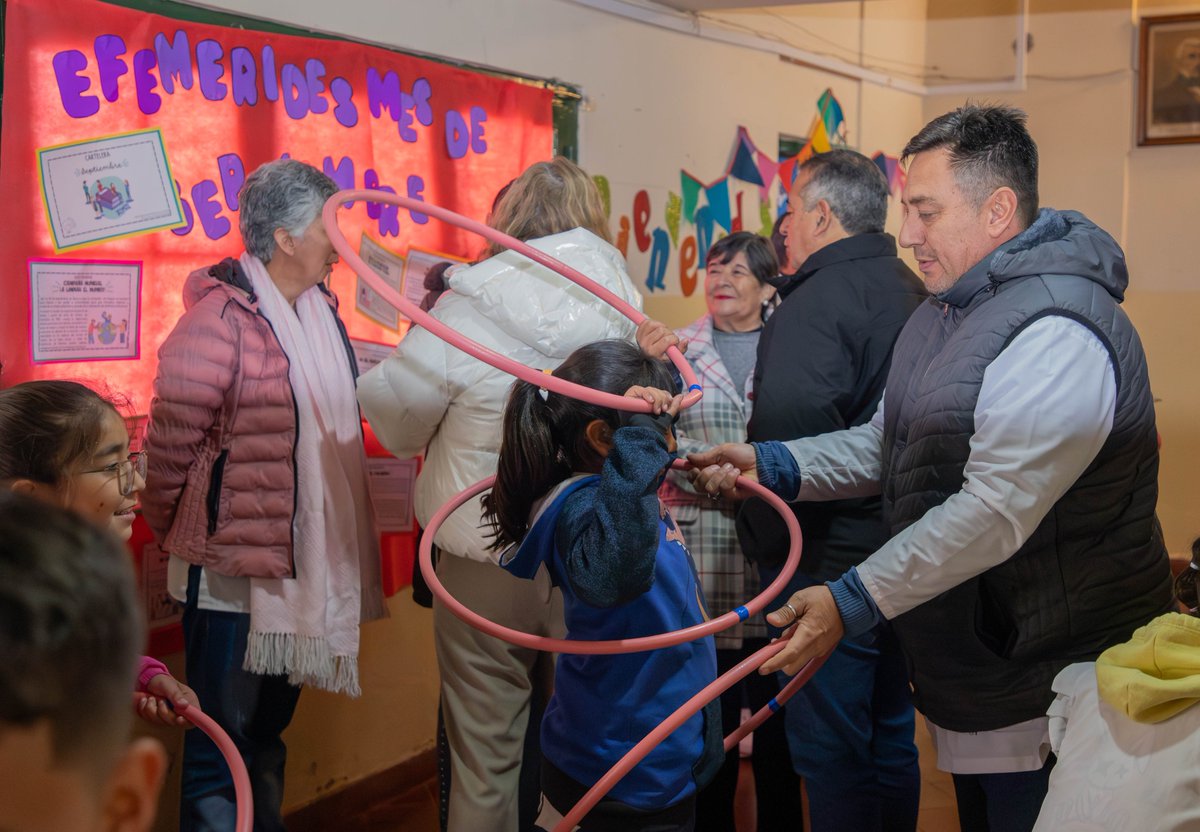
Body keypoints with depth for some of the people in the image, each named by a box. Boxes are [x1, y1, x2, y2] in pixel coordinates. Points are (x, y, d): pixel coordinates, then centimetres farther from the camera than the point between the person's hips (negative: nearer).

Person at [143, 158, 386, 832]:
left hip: (304, 561, 8)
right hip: (233, 569, -8)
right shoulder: (221, 318, -19)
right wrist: (173, 532, -5)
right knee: (223, 739, 4)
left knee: (269, 728, 22)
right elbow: (172, 441, -16)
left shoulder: (319, 309, 8)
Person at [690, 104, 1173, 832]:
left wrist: (855, 601, -30)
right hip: (973, 666, 10)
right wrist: (773, 464, 1)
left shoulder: (1058, 333, -24)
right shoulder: (946, 312, 12)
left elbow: (997, 512, -30)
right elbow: (883, 444, 17)